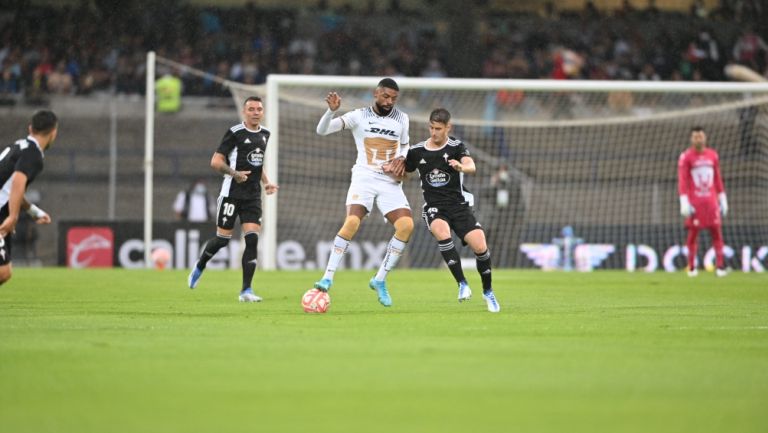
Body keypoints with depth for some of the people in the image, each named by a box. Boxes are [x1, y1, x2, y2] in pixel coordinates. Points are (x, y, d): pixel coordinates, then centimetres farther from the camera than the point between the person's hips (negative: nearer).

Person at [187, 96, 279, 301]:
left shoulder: (264, 134, 12)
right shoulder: (235, 133, -8)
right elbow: (215, 161, -10)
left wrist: (266, 182, 11)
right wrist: (234, 173, -23)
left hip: (253, 195, 5)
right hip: (231, 193, -5)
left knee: (252, 239, -9)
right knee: (222, 238, 1)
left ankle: (246, 290, -7)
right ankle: (199, 267, 31)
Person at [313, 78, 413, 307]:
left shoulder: (401, 119, 10)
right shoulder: (359, 116, 0)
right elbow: (322, 130, -5)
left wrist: (401, 161, 1)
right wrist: (331, 110, -24)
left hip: (390, 182, 3)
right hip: (364, 178, -3)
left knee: (406, 225, -17)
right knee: (352, 222, -27)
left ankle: (380, 279, -4)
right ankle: (328, 277, -21)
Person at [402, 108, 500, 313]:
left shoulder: (456, 147, -3)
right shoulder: (417, 151, 5)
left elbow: (471, 166, -23)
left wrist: (462, 167, -47)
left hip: (459, 205, -1)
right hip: (434, 207, 1)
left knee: (480, 246, -14)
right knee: (441, 231, -34)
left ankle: (488, 292, 13)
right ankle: (462, 284, -26)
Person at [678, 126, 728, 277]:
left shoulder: (712, 155, 11)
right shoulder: (685, 157, -3)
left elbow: (718, 180, 16)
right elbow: (682, 181, -7)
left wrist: (723, 200, 13)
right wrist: (684, 203, -15)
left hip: (711, 201, 4)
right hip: (694, 202, -4)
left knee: (716, 232, -2)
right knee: (693, 233, -1)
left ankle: (720, 266, -3)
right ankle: (691, 267, 6)